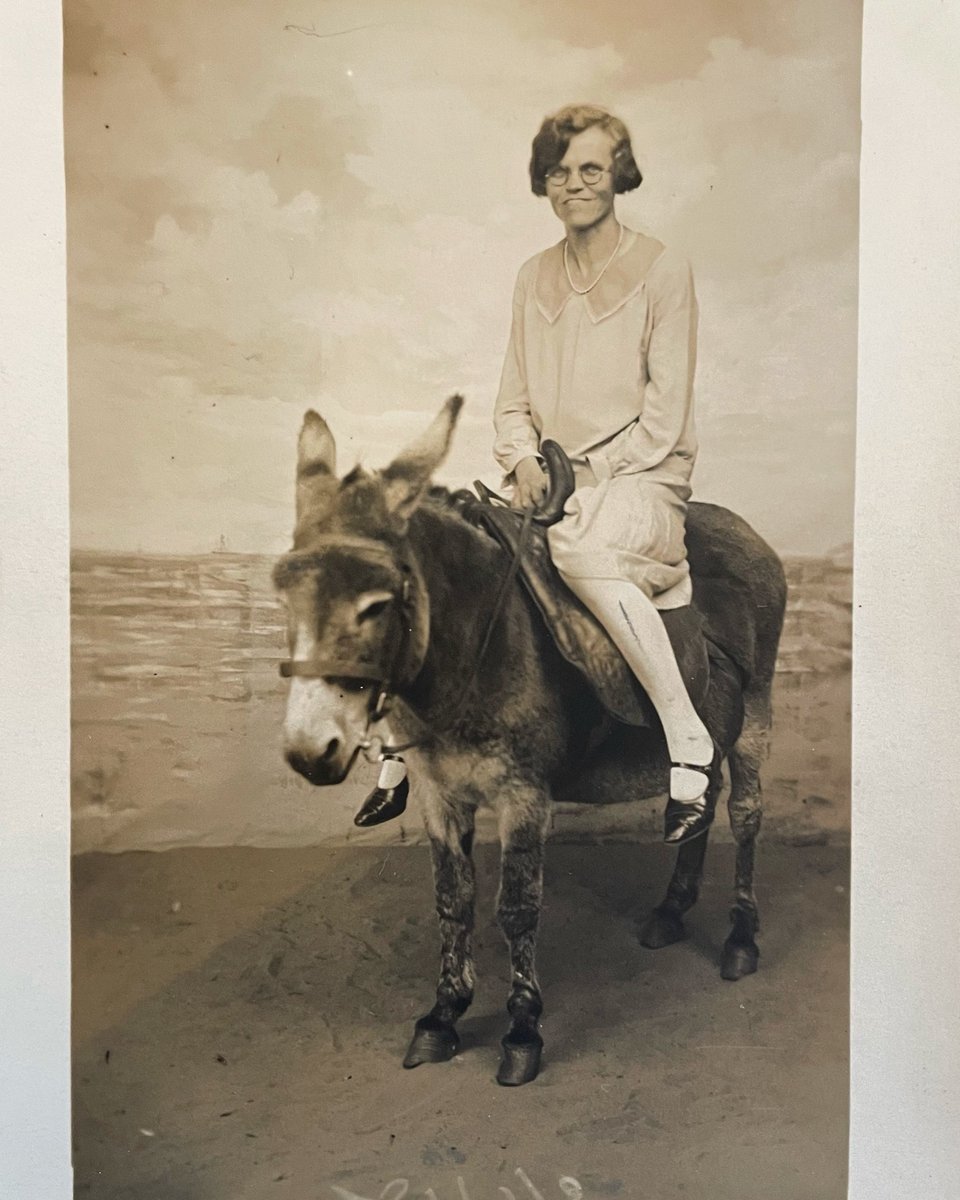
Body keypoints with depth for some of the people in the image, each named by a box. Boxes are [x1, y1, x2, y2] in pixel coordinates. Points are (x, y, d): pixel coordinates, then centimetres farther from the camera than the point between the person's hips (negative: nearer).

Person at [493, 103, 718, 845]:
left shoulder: (663, 271, -1)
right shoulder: (534, 278, 15)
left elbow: (665, 415, -7)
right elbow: (513, 399, 15)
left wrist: (589, 475, -15)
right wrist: (523, 461, -5)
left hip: (644, 479, -5)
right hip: (554, 486, 6)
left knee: (579, 545, -38)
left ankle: (691, 743, -28)